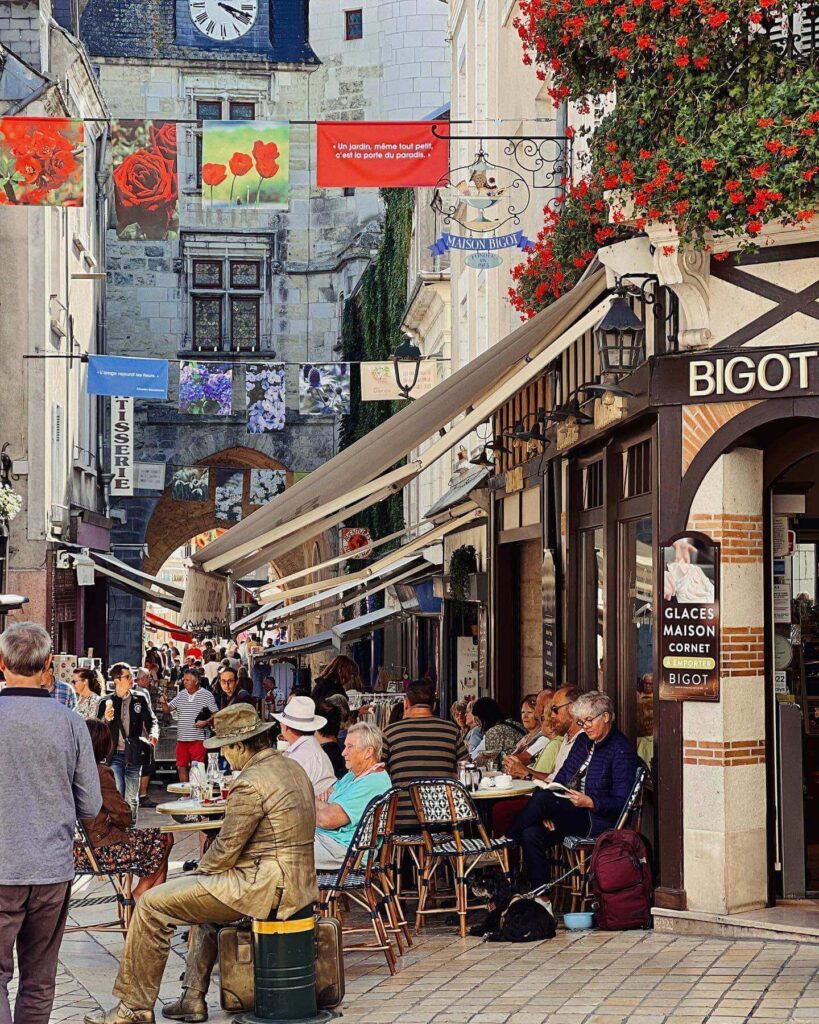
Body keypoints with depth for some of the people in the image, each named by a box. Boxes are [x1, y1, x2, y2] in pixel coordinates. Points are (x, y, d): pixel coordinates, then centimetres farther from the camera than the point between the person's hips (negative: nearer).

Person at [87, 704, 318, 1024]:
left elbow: (225, 851, -15)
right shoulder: (293, 769, 12)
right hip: (296, 881, 10)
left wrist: (200, 870, 6)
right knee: (202, 893, 34)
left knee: (153, 905, -4)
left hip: (264, 887, -10)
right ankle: (193, 998, 32)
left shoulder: (249, 784, -19)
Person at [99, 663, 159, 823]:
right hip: (115, 755, -2)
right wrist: (105, 719, -19)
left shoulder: (140, 698, 5)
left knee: (132, 798, 9)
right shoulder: (106, 702, 0)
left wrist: (153, 734, -15)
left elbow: (151, 720, 6)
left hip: (134, 755, 2)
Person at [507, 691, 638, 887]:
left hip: (597, 820, -8)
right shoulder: (583, 741, 17)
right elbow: (561, 777, 13)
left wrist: (590, 803, -29)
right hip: (569, 814, 8)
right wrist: (548, 811, -5)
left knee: (541, 798, -28)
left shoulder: (622, 750, -7)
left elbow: (621, 803, -13)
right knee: (531, 835, -21)